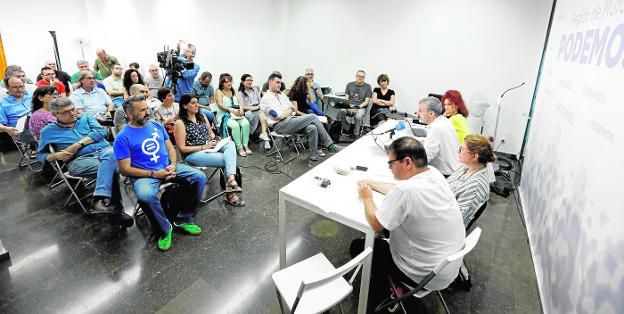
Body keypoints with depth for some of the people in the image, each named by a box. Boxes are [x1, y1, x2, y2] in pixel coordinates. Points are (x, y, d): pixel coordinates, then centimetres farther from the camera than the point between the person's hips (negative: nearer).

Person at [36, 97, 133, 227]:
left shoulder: (85, 118, 21)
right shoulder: (49, 131, 18)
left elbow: (101, 131, 4)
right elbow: (40, 155, 20)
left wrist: (78, 144, -6)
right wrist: (57, 155, -2)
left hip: (103, 149, 2)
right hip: (80, 160, -2)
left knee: (111, 156, -39)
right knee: (112, 167, -35)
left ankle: (100, 199, -49)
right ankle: (116, 209, -38)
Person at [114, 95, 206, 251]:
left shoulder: (156, 125, 10)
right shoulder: (123, 137, -6)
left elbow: (170, 147, 14)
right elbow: (125, 169, -10)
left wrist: (173, 165, -8)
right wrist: (154, 174, -18)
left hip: (167, 167, 5)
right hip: (144, 174, -5)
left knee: (200, 177, -13)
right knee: (146, 196, -38)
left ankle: (184, 220, -1)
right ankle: (165, 229, -11)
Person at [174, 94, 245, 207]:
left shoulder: (202, 116, 11)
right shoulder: (180, 123, -9)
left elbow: (210, 132, 23)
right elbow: (182, 148, -11)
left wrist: (215, 140, -1)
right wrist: (204, 147, -17)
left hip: (210, 146, 6)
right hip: (193, 154, -6)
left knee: (230, 144, -24)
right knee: (227, 159, -24)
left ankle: (231, 180, -38)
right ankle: (230, 194, -14)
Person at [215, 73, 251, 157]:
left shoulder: (234, 91, 20)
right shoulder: (219, 92, 4)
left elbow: (240, 101, 9)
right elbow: (220, 105, -10)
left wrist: (241, 108, -15)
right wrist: (232, 110, -23)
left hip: (237, 114, 4)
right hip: (224, 115, -4)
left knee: (246, 123, -26)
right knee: (235, 125, -33)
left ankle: (246, 145, -23)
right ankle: (239, 147, -27)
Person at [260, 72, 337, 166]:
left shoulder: (281, 94, 19)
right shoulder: (266, 99, -6)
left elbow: (293, 109, 17)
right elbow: (279, 115, -16)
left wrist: (287, 112, -5)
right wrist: (289, 110, 2)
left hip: (290, 121, 8)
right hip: (280, 125, -8)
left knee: (312, 128, -21)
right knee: (312, 117, -20)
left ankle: (313, 159, -14)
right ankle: (330, 145, -11)